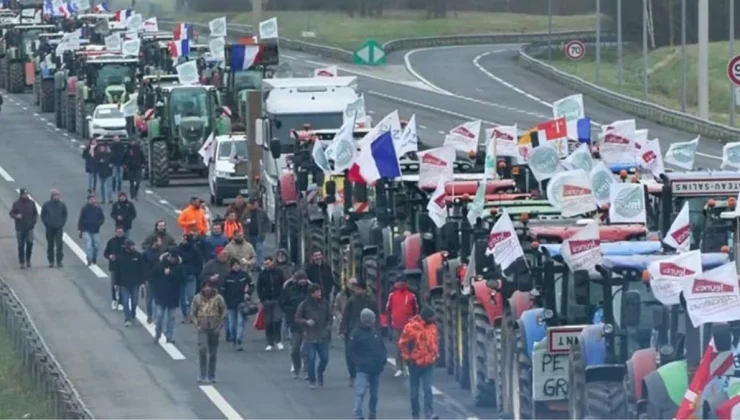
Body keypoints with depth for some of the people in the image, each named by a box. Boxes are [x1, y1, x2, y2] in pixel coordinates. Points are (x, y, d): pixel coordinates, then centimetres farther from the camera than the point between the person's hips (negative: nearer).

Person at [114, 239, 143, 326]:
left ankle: (132, 315, 32)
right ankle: (127, 319, -3)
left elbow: (141, 270, -2)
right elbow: (117, 271, -2)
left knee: (134, 301, 10)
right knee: (125, 301, -6)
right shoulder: (120, 256, -7)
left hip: (135, 283, 1)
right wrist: (117, 283, -1)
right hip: (124, 283, -1)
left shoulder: (138, 256, -7)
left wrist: (142, 282, -4)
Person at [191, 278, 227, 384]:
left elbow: (224, 313, 1)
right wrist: (197, 324, -7)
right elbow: (192, 312, 6)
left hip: (214, 329, 1)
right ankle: (202, 375, -15)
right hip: (202, 328, -1)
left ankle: (211, 376, 19)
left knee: (213, 353, 8)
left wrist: (220, 326, -6)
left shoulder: (218, 298, -4)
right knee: (202, 349, -18)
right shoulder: (197, 298, -2)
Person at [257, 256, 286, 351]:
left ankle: (278, 341, 4)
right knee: (268, 322, 2)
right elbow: (259, 288, 6)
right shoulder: (262, 274, 3)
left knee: (277, 320, -11)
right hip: (267, 300, 1)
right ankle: (270, 343, 9)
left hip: (277, 300, -1)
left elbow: (284, 286, 6)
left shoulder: (278, 273, 2)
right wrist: (262, 300, -1)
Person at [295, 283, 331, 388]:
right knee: (311, 359, -2)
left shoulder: (324, 303, 4)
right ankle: (312, 380, 12)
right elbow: (297, 319, -1)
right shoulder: (304, 305, -5)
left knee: (325, 358, 3)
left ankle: (320, 374, 31)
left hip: (323, 337, 3)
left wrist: (328, 327, -3)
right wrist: (306, 322, -18)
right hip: (310, 337, -3)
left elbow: (329, 317, 13)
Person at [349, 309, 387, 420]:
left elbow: (382, 348, 17)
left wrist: (383, 360, 1)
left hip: (376, 369, 5)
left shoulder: (376, 332, 8)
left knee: (374, 394, 14)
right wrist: (359, 362, -18)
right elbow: (351, 351, -8)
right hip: (363, 369, -5)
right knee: (360, 392, -15)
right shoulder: (356, 333, -6)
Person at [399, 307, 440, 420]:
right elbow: (403, 343, -6)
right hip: (415, 363, -3)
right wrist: (407, 357, -5)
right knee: (414, 390, 9)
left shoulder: (432, 326, 3)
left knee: (428, 389, -6)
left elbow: (436, 341, 17)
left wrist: (435, 354, 10)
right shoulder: (411, 327, -13)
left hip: (429, 363, 3)